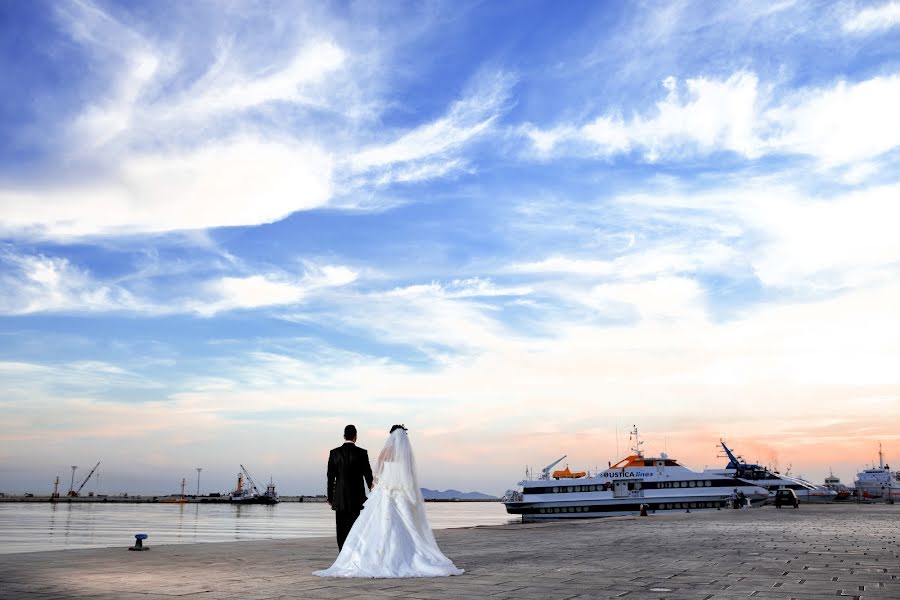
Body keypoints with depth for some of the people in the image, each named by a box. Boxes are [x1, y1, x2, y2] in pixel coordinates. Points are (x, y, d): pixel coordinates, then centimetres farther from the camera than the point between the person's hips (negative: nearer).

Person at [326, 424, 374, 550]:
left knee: (341, 529, 10)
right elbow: (368, 475, -2)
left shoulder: (334, 453, -2)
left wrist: (330, 497, 8)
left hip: (339, 498, 1)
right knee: (352, 528, 2)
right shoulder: (362, 453, -6)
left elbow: (330, 477, 1)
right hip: (356, 497, -1)